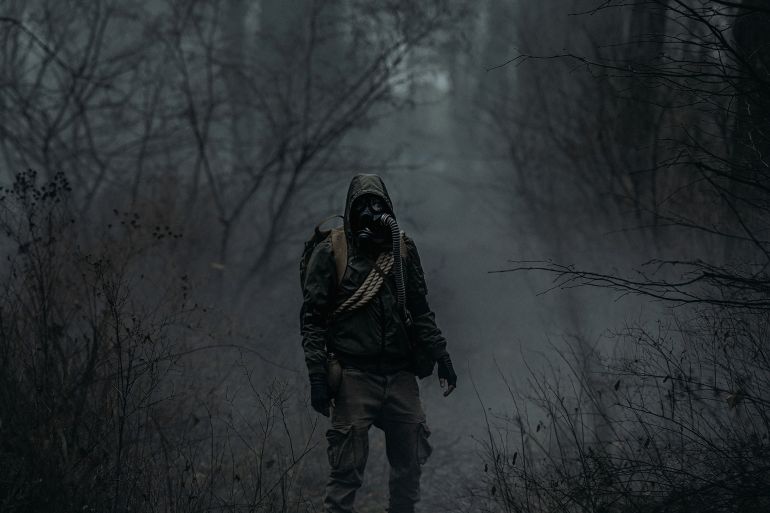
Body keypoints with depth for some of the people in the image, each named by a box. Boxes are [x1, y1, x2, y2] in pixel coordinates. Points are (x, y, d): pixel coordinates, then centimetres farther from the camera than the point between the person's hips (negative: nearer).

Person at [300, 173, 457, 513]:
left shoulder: (403, 249, 11)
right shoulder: (330, 253, -2)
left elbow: (420, 311, 18)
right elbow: (313, 319, -3)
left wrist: (441, 357, 11)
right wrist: (318, 376, -10)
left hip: (400, 374, 4)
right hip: (354, 374, -4)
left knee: (410, 462, 7)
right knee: (347, 468, -6)